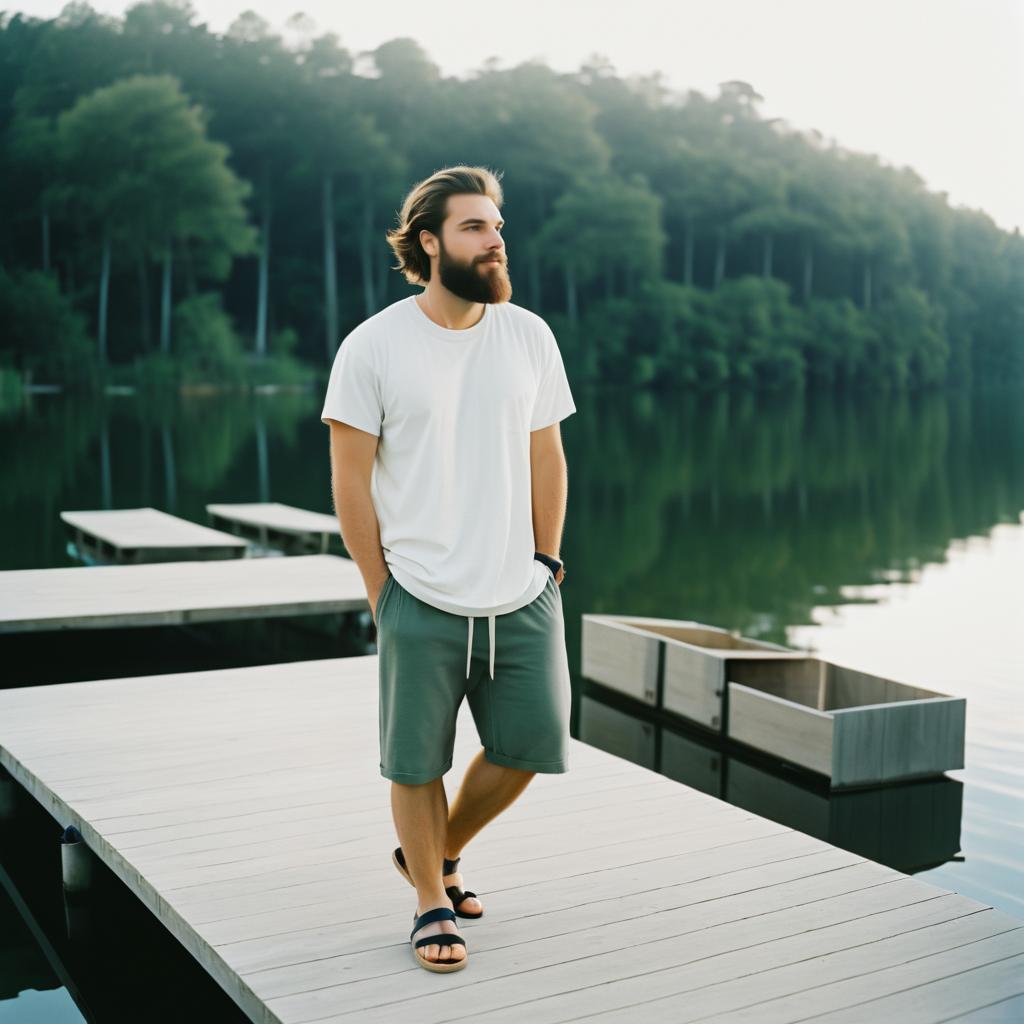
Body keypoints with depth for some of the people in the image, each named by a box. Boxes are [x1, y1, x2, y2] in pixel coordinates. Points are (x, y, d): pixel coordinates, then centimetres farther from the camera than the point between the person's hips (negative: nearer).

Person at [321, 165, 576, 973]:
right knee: (418, 763, 7)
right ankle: (432, 903, 30)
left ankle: (440, 854, 36)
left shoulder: (530, 336, 3)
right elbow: (351, 481, -4)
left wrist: (546, 562, 8)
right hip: (422, 603, -4)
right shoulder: (373, 347, -7)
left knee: (530, 744, 10)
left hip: (524, 600, 4)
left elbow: (547, 460, 11)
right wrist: (383, 592, -4)